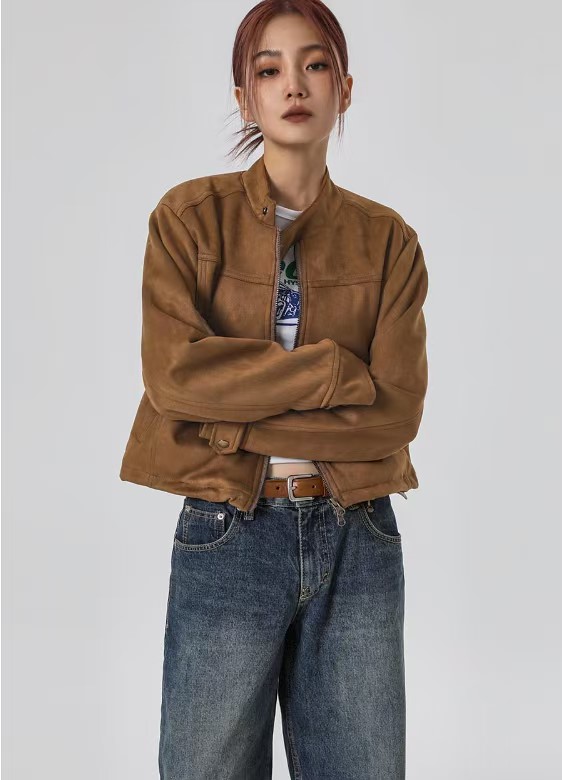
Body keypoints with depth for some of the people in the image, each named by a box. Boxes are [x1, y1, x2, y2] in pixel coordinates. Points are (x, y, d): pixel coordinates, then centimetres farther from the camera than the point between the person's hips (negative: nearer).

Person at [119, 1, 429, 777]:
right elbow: (174, 372, -13)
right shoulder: (190, 216, 0)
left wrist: (234, 421, -13)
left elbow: (399, 409, -6)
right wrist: (338, 369, -13)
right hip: (228, 538, -1)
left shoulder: (388, 239, 4)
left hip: (358, 543, 2)